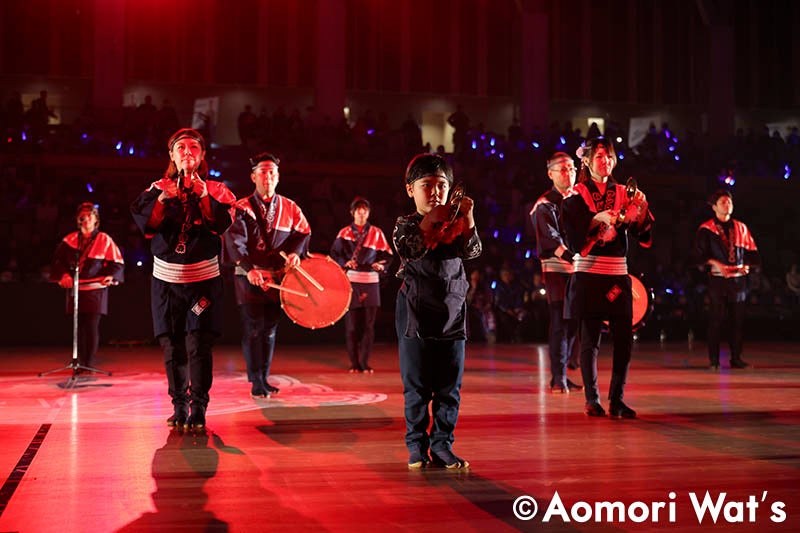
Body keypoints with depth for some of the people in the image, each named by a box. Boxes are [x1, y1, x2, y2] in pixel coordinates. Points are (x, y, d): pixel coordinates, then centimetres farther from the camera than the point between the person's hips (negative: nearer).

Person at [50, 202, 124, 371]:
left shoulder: (104, 239, 2)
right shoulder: (70, 239, 9)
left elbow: (117, 263, 2)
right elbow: (58, 259, 9)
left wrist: (111, 276, -16)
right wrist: (64, 275, -8)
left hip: (96, 289, -2)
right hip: (75, 289, 3)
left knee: (92, 327, -7)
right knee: (79, 326, 3)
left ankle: (89, 364, -1)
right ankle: (80, 363, 11)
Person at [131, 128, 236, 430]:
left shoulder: (215, 190, 4)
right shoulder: (159, 189, 7)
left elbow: (222, 224, -12)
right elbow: (144, 223, -6)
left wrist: (203, 196, -23)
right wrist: (163, 199, -20)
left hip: (204, 278, -2)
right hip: (166, 279, 2)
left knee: (199, 345, -9)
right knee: (172, 346, 5)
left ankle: (198, 408, -3)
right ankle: (179, 405, 18)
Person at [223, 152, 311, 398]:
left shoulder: (289, 208, 7)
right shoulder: (241, 208, -3)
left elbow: (303, 232, 11)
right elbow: (235, 241, -14)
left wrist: (296, 252, -12)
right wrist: (249, 269, -28)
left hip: (277, 276, 3)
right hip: (249, 276, -3)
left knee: (270, 329, 8)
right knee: (253, 327, -6)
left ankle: (264, 379, 18)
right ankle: (255, 381, 1)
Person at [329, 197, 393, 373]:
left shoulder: (376, 233, 10)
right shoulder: (344, 233, 9)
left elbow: (386, 254, 8)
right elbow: (334, 254, 7)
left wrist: (381, 265, -12)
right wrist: (345, 262, -12)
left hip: (370, 282, 0)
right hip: (350, 282, 0)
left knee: (368, 324, -1)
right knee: (351, 324, 0)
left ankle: (365, 362, 6)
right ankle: (354, 362, 8)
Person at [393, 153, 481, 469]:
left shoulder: (456, 224, 9)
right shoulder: (406, 224, 2)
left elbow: (472, 251, -7)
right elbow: (408, 250, -17)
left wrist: (467, 217, -19)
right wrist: (430, 219, -22)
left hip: (452, 313, 3)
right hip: (415, 314, -2)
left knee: (450, 387, 5)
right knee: (416, 386, 3)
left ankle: (442, 444, 15)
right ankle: (416, 446, 14)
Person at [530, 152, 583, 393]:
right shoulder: (544, 206, -4)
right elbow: (552, 241, -16)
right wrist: (572, 257, -29)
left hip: (577, 271, 6)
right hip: (556, 270, -6)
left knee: (572, 322, 7)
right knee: (559, 322, -9)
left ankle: (562, 375, 15)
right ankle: (558, 378, -6)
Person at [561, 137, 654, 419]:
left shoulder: (623, 193, 12)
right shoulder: (576, 194, 2)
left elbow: (643, 233, 4)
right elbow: (572, 236, -7)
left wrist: (642, 209, -14)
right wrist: (597, 219, -21)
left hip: (618, 274, 3)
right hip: (588, 274, -3)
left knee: (624, 339, -3)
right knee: (589, 340, -1)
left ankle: (616, 399, 8)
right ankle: (592, 400, 11)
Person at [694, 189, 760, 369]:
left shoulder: (741, 228, 14)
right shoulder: (706, 229, 3)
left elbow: (752, 253, 16)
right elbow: (701, 253, -3)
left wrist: (747, 265, -2)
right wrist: (717, 264, -16)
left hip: (738, 279, 4)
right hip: (717, 278, -4)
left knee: (738, 319, 4)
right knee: (716, 319, -4)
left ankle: (736, 358, 12)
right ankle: (714, 359, 0)